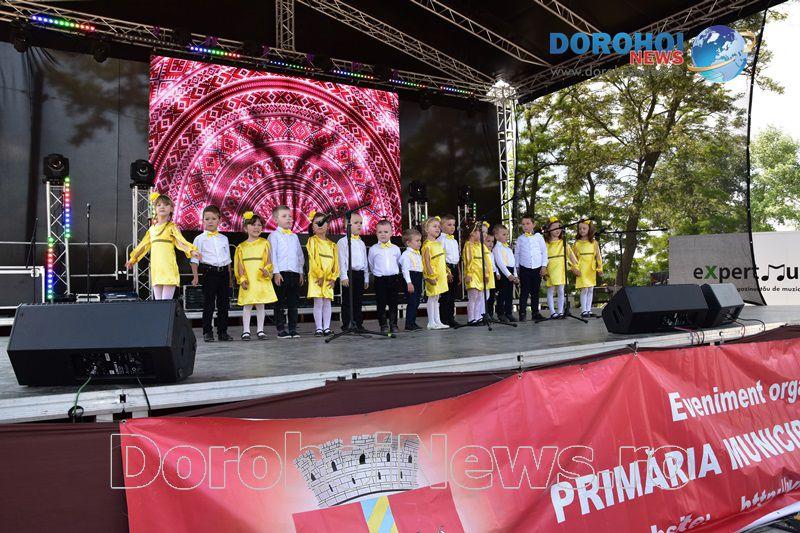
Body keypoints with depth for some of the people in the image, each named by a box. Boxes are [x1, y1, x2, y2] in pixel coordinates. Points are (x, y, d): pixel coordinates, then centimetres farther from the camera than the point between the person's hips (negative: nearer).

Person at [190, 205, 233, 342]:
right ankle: (207, 332, 6)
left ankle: (222, 332, 14)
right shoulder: (200, 239, 2)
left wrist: (230, 277, 16)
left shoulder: (224, 238, 14)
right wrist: (195, 276, -12)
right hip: (209, 273, -4)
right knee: (209, 304, -1)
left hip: (223, 272, 4)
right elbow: (194, 259, -1)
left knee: (224, 304, 6)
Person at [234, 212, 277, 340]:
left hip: (262, 280, 0)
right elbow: (239, 264, 4)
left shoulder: (265, 243, 4)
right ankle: (246, 331, 8)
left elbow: (269, 260, 0)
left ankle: (260, 330, 13)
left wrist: (266, 271, -18)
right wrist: (242, 279, -6)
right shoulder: (241, 246, 6)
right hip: (248, 282, 0)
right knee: (247, 305, 2)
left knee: (261, 305, 5)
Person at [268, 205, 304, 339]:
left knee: (293, 303, 7)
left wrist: (301, 272, 13)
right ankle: (281, 329, 5)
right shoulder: (274, 235, 0)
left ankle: (293, 328, 13)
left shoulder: (294, 236, 17)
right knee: (280, 303, 0)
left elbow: (300, 255, 19)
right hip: (281, 273, -5)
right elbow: (272, 255, -6)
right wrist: (276, 272, -13)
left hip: (295, 273, 5)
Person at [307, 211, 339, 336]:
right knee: (318, 303, -4)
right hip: (316, 278, -4)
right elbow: (312, 260, -10)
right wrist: (319, 275, -15)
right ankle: (319, 328, 2)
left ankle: (327, 327, 10)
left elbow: (336, 262, 10)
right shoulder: (312, 241, -1)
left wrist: (333, 278, -2)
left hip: (328, 279, 4)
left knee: (327, 302, 5)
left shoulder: (332, 244, 13)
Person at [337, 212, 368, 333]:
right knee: (347, 301, -1)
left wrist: (366, 278, 17)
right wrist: (343, 276, -15)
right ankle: (346, 325, 4)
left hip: (360, 274, 6)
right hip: (349, 273, -6)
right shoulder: (343, 242, -2)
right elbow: (341, 260, -9)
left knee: (358, 300, 9)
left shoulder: (361, 243, 18)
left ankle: (358, 324, 16)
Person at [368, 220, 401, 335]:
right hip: (380, 280, -1)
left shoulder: (395, 248, 6)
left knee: (393, 303, 6)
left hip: (393, 278, 2)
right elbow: (371, 264, 13)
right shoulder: (373, 249, 1)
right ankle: (383, 325, 10)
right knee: (381, 304, 2)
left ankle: (393, 324, 15)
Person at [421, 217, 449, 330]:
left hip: (441, 274, 8)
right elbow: (427, 261, -16)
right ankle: (431, 322, 3)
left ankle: (437, 321, 16)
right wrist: (431, 275, -21)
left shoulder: (439, 243, 15)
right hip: (433, 276, -8)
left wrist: (446, 272, 17)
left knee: (436, 298, 12)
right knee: (432, 297, -2)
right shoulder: (427, 244, -11)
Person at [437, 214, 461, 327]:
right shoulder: (441, 240, -8)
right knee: (445, 295, -5)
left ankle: (451, 318, 18)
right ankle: (444, 319, 1)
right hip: (446, 268, -8)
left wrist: (458, 273, 19)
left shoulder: (454, 241, 18)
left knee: (453, 295, 11)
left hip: (454, 268, 8)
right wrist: (447, 271, -19)